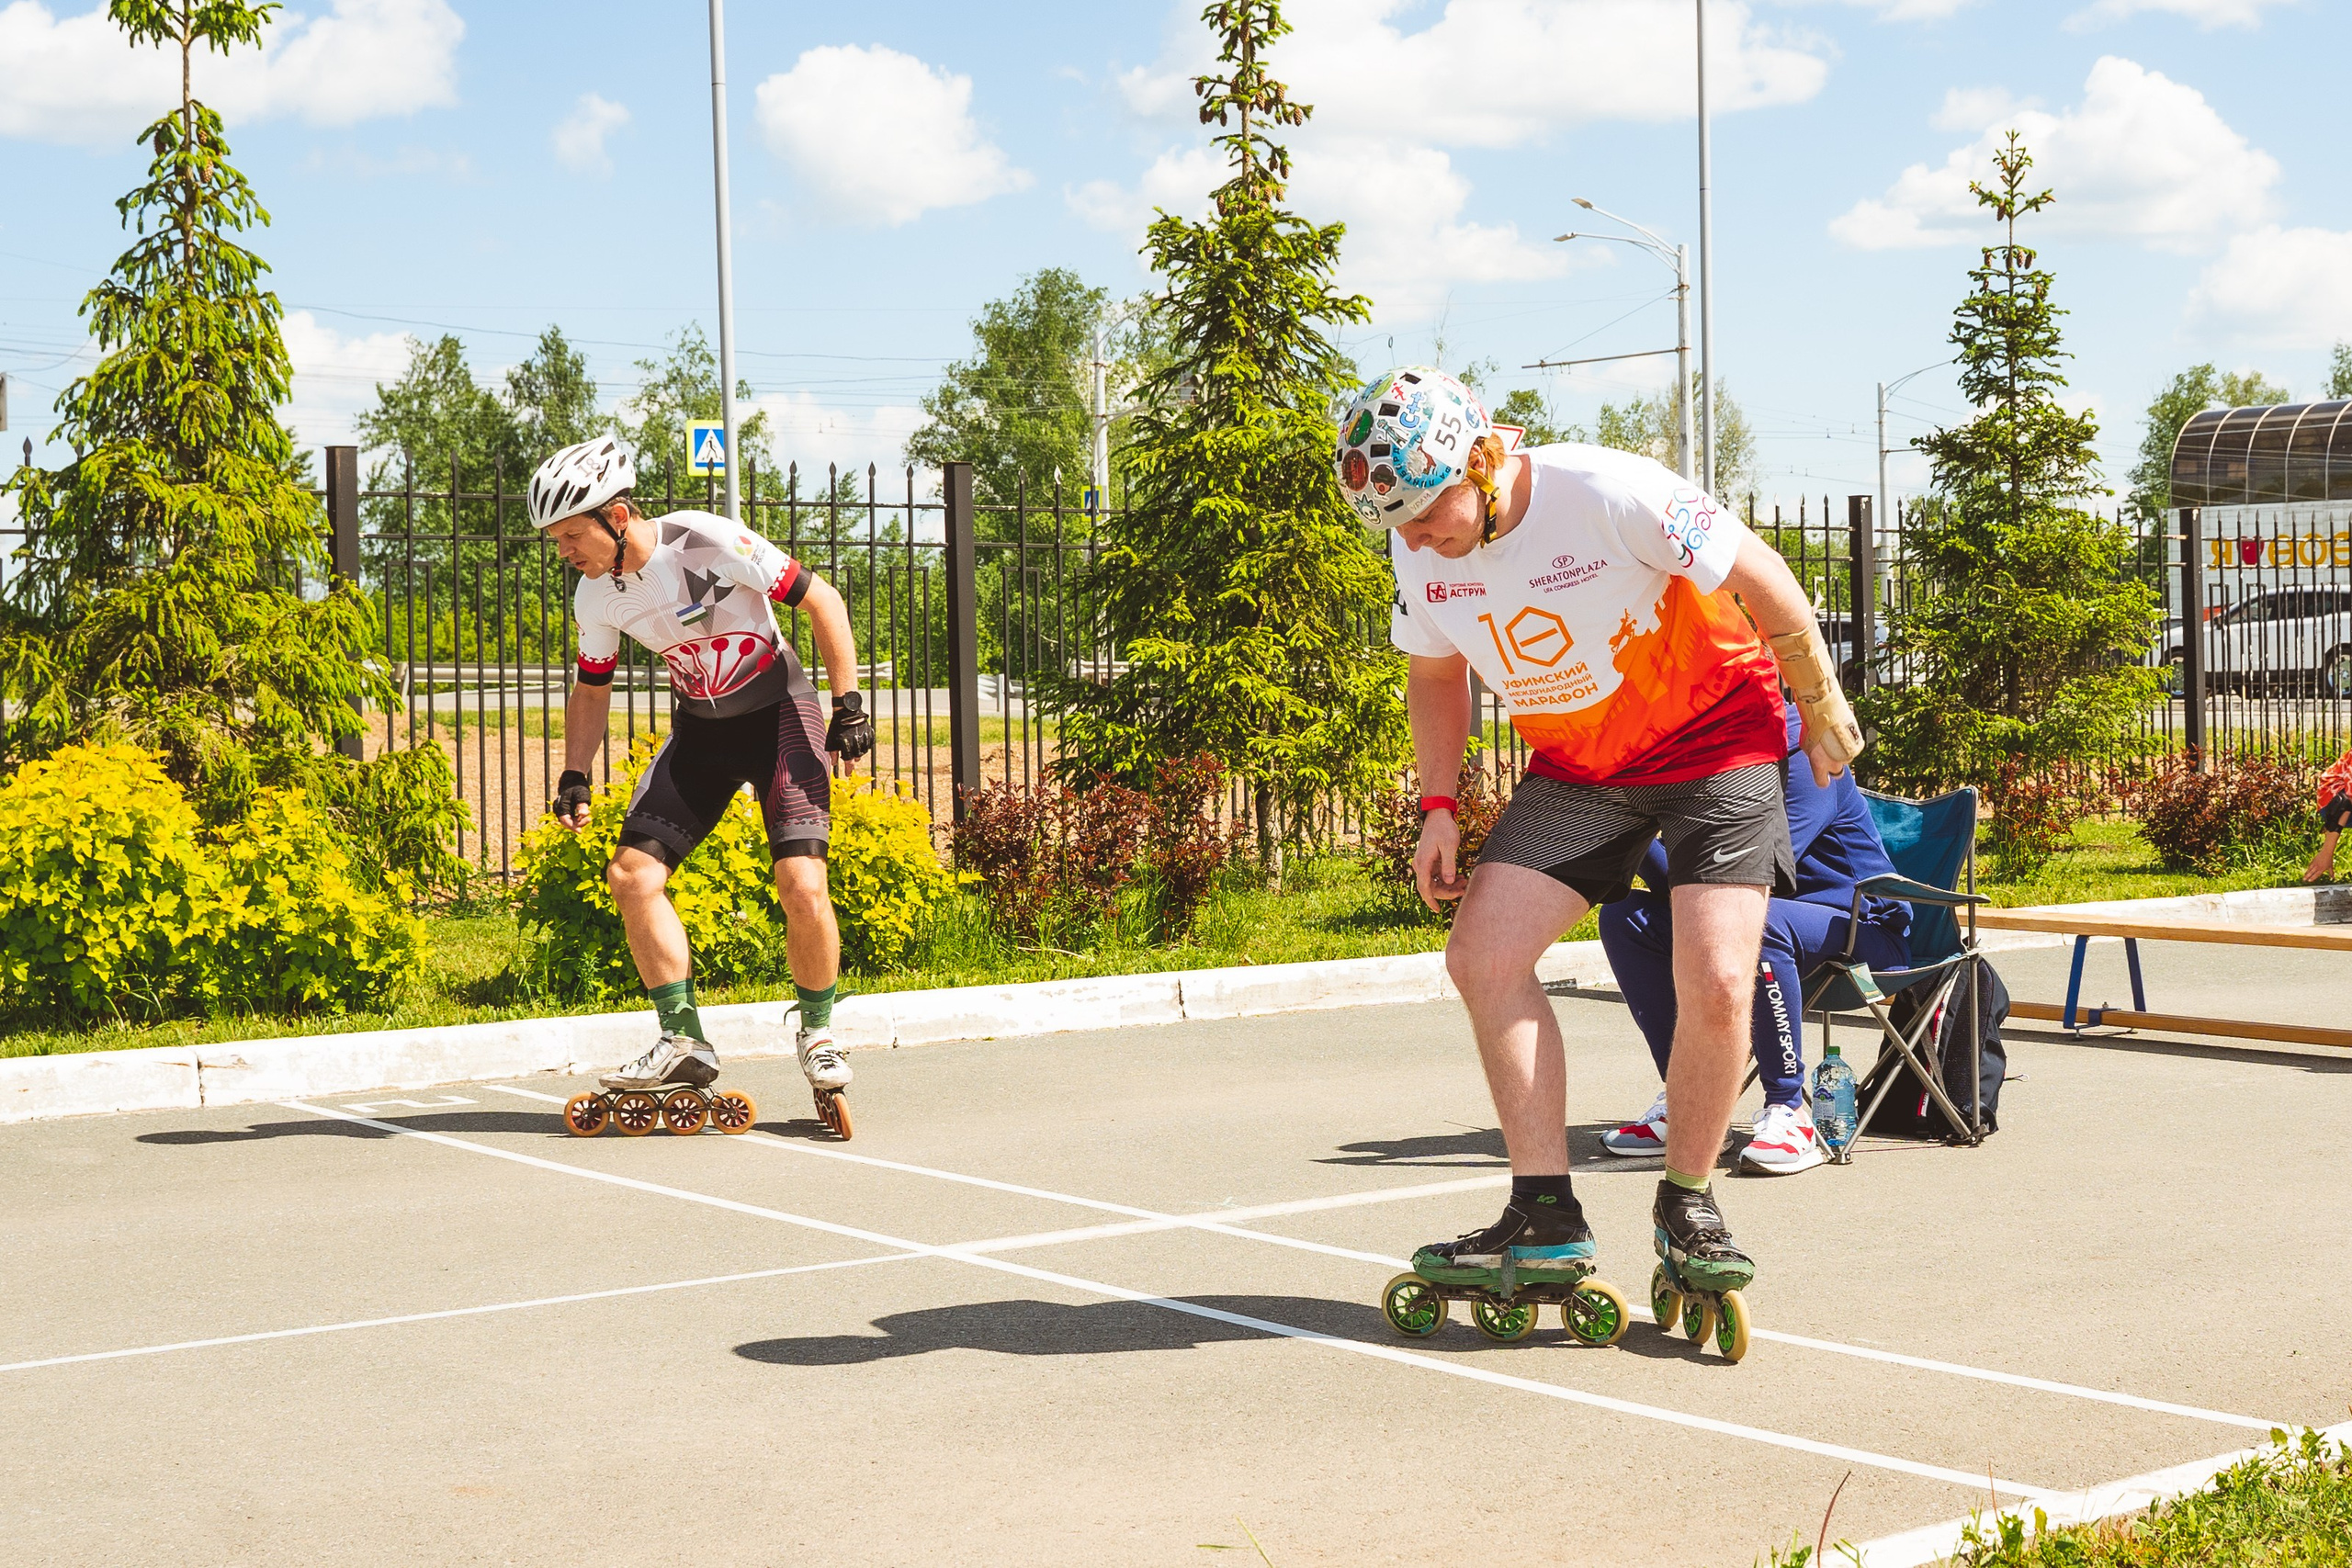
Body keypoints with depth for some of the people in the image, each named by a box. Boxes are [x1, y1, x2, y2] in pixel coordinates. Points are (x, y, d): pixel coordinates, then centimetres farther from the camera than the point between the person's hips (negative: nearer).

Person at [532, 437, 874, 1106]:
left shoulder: (708, 541, -24)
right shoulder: (595, 595, -7)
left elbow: (822, 601, -16)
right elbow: (591, 688, 11)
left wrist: (849, 705, -18)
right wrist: (574, 777, 0)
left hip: (778, 712, -5)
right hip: (699, 727, 5)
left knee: (801, 885, -19)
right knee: (632, 874, -9)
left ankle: (817, 1033, 5)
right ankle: (683, 1040, 0)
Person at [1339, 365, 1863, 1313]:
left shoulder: (1611, 494, -28)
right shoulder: (1420, 547, -10)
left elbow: (1765, 584, -16)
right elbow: (1435, 672, 11)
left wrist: (1822, 710, -5)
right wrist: (1438, 807, 2)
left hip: (1714, 734, -5)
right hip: (1576, 765, 5)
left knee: (1715, 984, -18)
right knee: (1482, 956, -9)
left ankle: (1687, 1206, 7)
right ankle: (1547, 1223, -1)